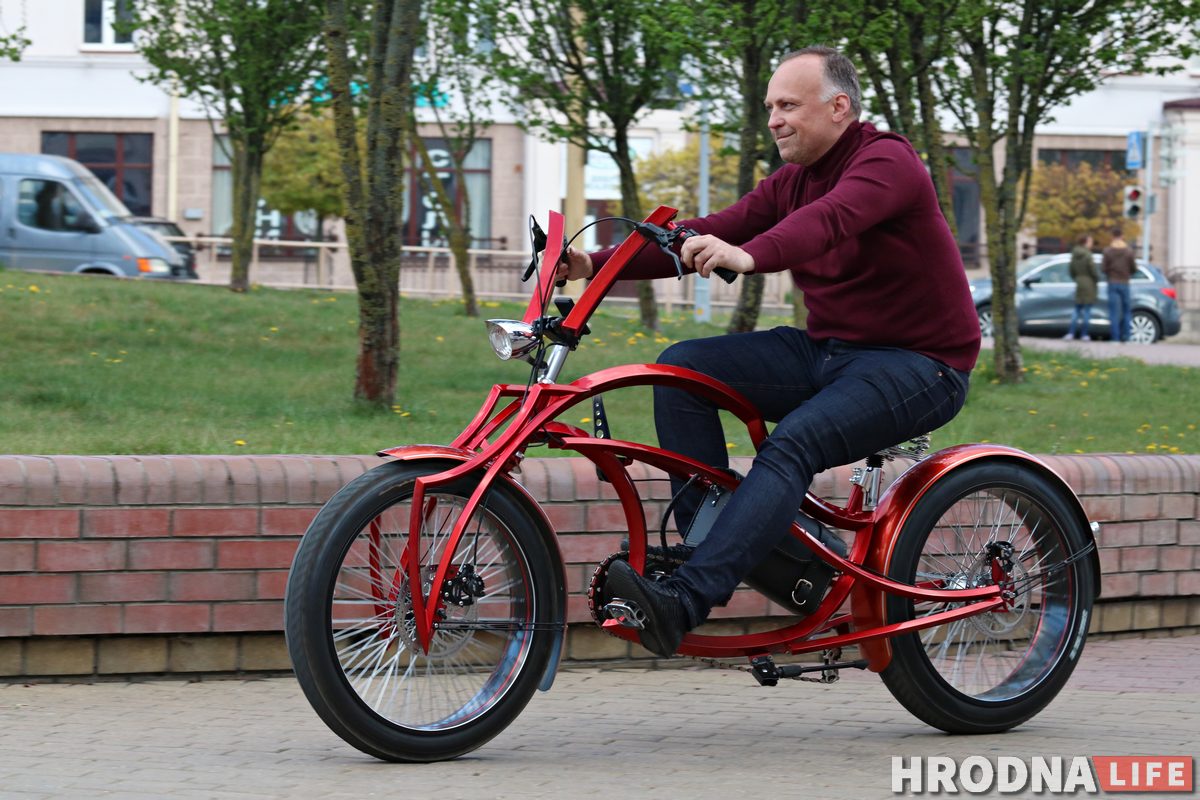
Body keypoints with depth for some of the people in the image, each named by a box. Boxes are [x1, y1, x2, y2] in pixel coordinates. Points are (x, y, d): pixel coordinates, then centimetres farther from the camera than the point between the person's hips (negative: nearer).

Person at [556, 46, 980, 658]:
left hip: (918, 365, -8)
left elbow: (830, 218, -35)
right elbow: (707, 237, 2)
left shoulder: (886, 162, -14)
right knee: (683, 367, -9)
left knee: (792, 444, -33)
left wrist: (748, 256, -54)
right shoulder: (792, 182, 11)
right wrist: (597, 264, -11)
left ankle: (684, 602, -43)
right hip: (828, 350, 9)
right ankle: (707, 536, -11)